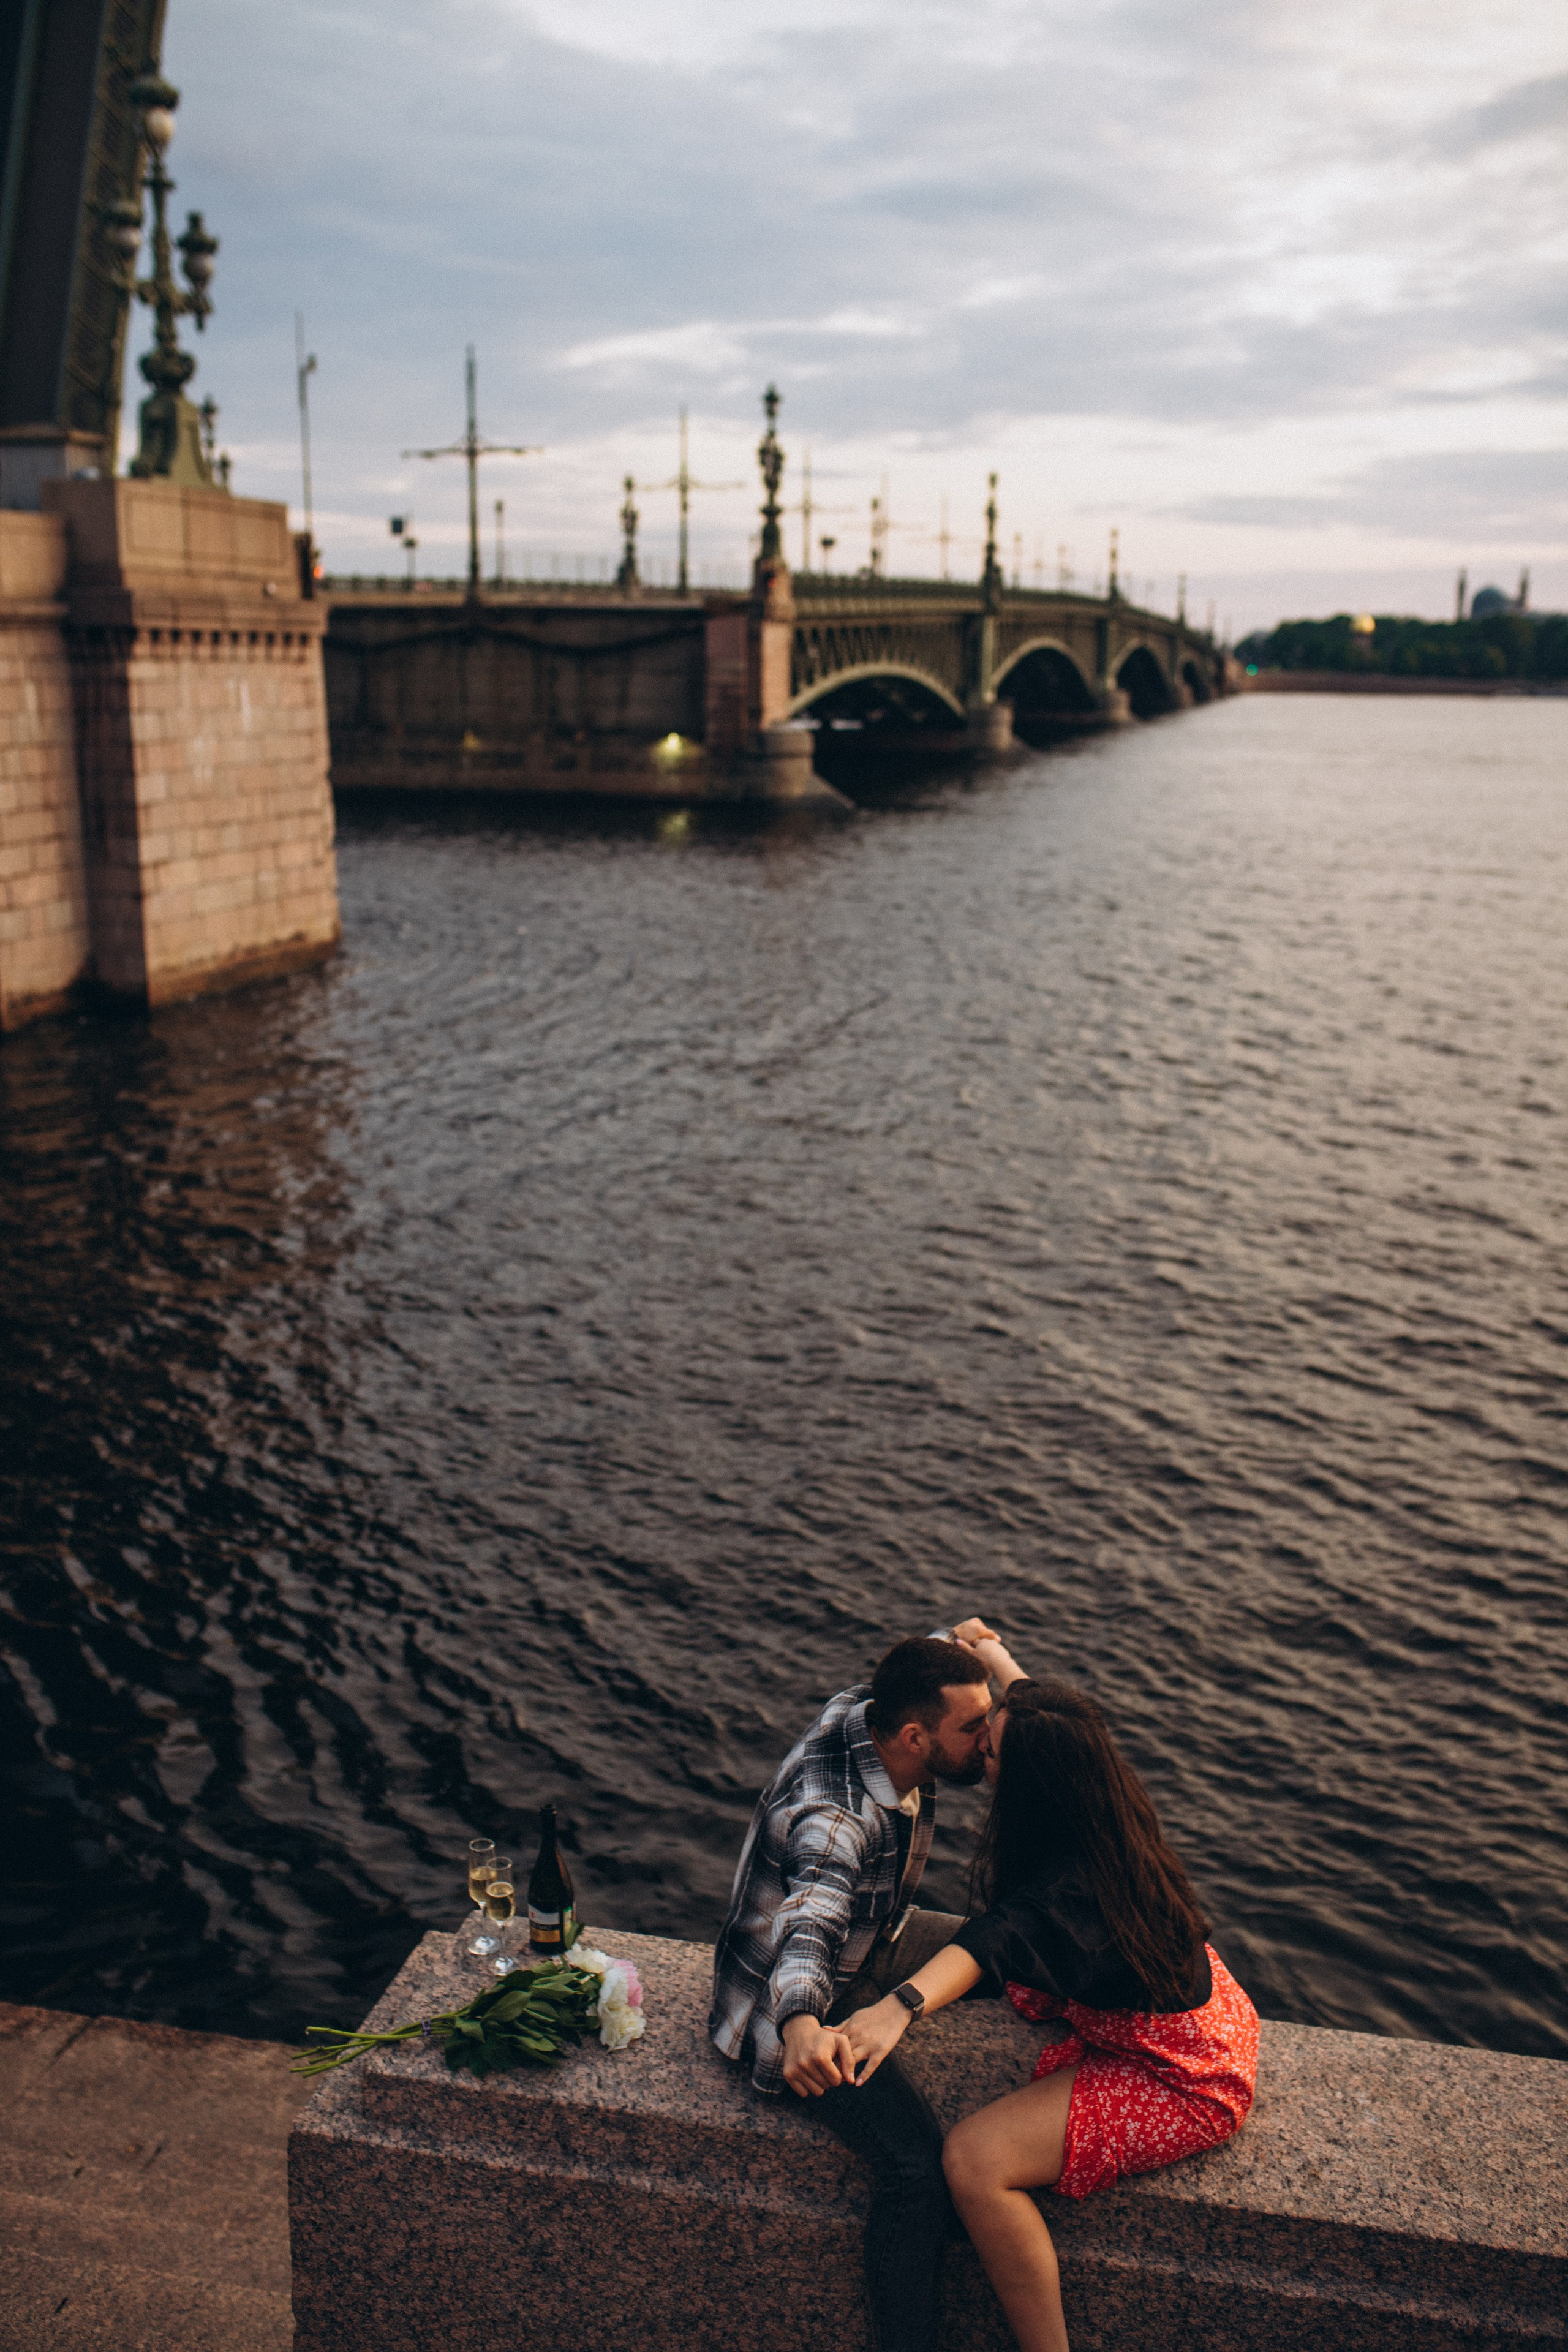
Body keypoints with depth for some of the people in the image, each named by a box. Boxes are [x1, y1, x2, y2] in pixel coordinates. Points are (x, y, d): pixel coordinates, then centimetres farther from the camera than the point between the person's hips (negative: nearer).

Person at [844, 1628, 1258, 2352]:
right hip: (1209, 2019, 10)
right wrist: (998, 1659, 25)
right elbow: (1040, 1714, 10)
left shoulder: (1071, 1885, -33)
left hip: (1180, 2085, -10)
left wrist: (900, 2006, -66)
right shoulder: (1113, 1804, -10)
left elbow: (999, 1941, -52)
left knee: (974, 2158, -20)